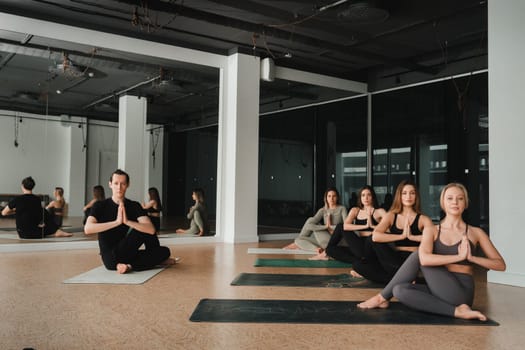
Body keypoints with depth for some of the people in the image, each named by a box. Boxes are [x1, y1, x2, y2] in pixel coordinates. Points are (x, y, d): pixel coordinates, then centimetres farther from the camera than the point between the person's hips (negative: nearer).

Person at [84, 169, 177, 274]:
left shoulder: (134, 206, 3)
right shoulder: (100, 206, -2)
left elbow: (151, 230, -14)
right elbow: (87, 229, -22)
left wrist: (127, 221, -29)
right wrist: (117, 222, -29)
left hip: (127, 254, 4)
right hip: (111, 258, -4)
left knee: (165, 251, -7)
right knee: (141, 229, -15)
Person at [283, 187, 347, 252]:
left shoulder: (342, 208, -1)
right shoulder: (322, 210, 5)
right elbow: (309, 225, -9)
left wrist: (330, 227, -15)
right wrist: (326, 227, -18)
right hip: (325, 241, 5)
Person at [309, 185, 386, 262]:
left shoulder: (379, 211, -3)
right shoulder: (355, 210, 8)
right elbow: (345, 226, -10)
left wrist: (372, 226, -27)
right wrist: (364, 226, -21)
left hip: (370, 249, -6)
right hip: (358, 248, 6)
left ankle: (326, 253, 7)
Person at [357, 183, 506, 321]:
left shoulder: (475, 233, 7)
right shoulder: (432, 231, 8)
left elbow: (501, 265, 3)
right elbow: (425, 258, -12)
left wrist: (471, 258, -12)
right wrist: (458, 257, -19)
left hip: (461, 293, -3)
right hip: (439, 291, 3)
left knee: (417, 256, -17)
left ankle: (382, 297, -6)